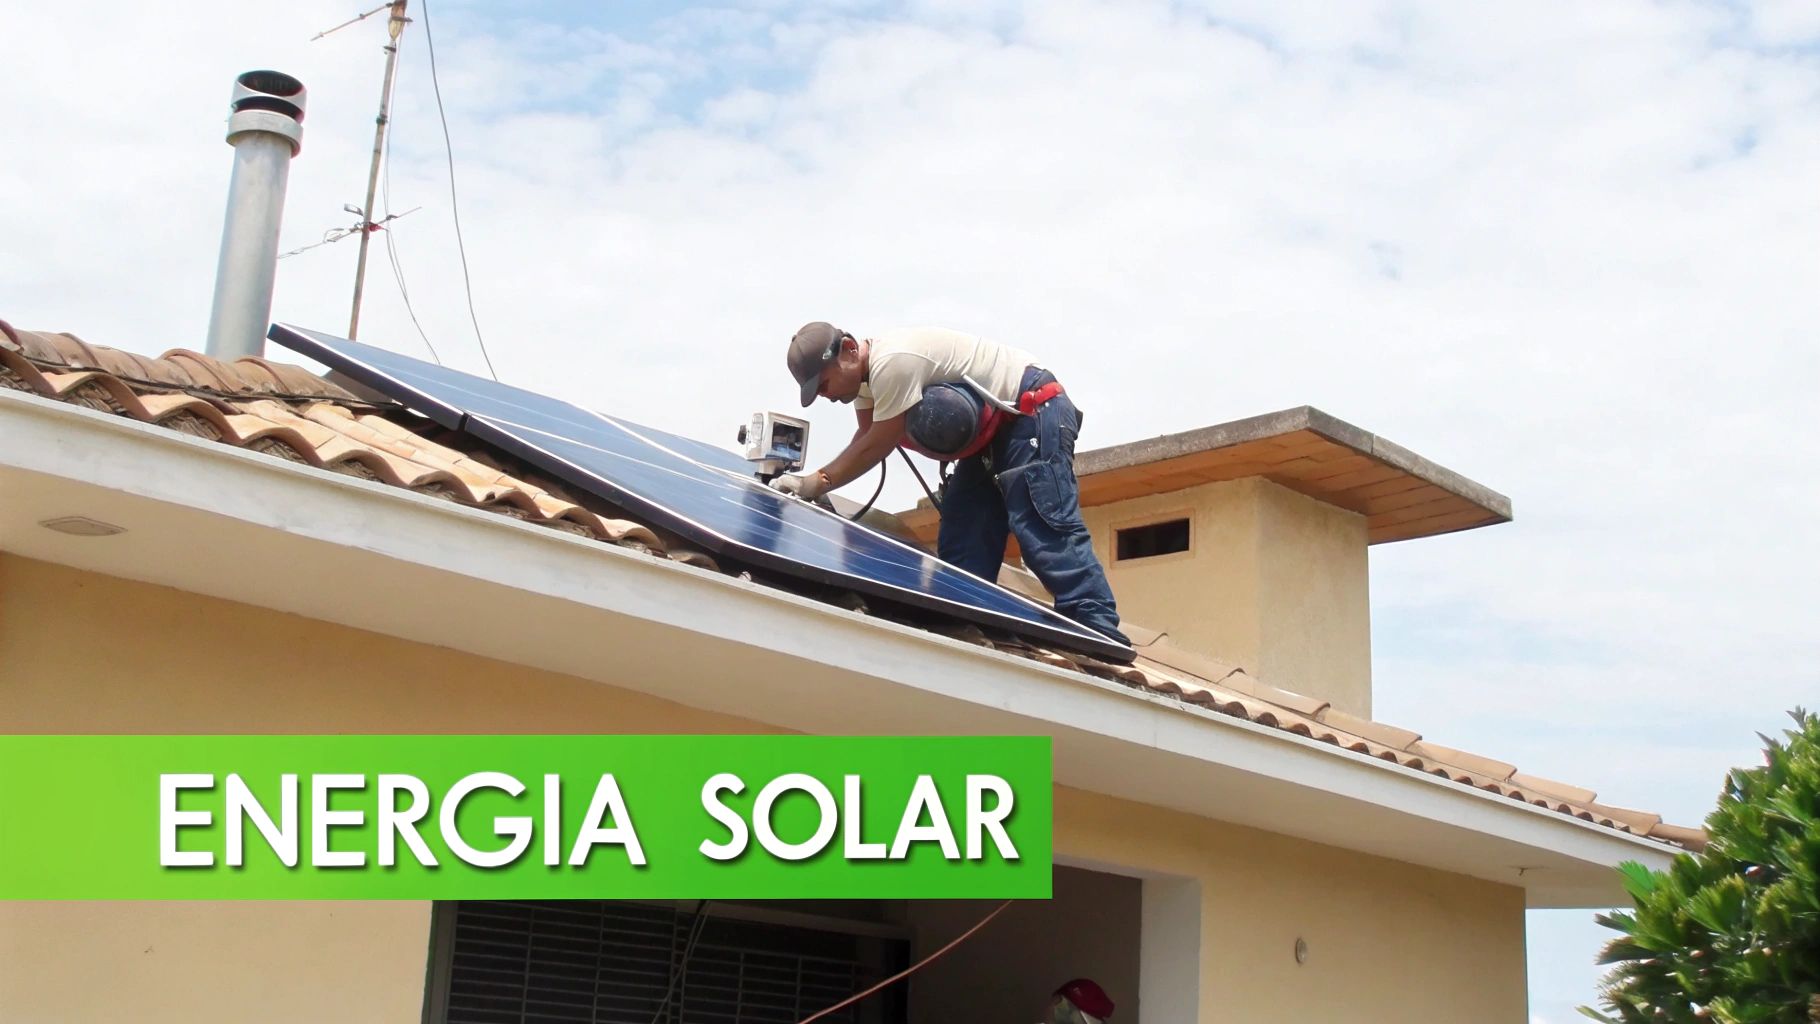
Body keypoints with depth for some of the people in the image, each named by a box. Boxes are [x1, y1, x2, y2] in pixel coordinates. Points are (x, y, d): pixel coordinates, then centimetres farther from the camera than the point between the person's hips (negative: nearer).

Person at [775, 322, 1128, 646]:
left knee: (1043, 530, -21)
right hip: (994, 429, 11)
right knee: (961, 544, 2)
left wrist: (816, 484, -16)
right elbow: (866, 441, 2)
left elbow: (877, 447, -22)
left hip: (1033, 412, -11)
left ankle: (1102, 642, -25)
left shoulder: (893, 362, -27)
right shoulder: (864, 371, 6)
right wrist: (812, 481, -12)